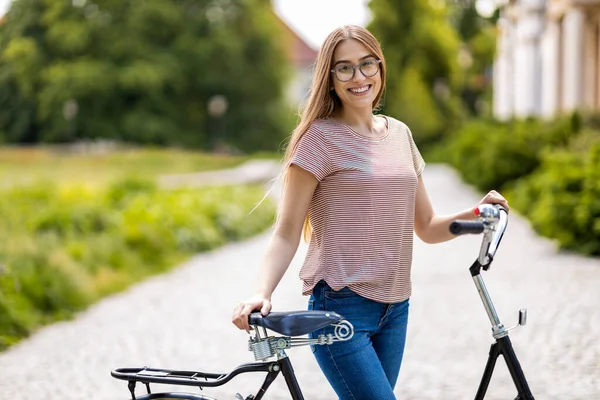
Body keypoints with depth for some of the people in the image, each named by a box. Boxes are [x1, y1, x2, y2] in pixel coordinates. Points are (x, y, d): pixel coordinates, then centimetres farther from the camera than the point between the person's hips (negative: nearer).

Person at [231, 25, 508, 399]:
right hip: (341, 307, -6)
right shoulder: (321, 137, -6)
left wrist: (477, 214, -1)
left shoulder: (399, 133, 12)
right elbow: (287, 233, -8)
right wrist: (261, 293, -24)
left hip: (395, 308, 6)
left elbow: (428, 228, 17)